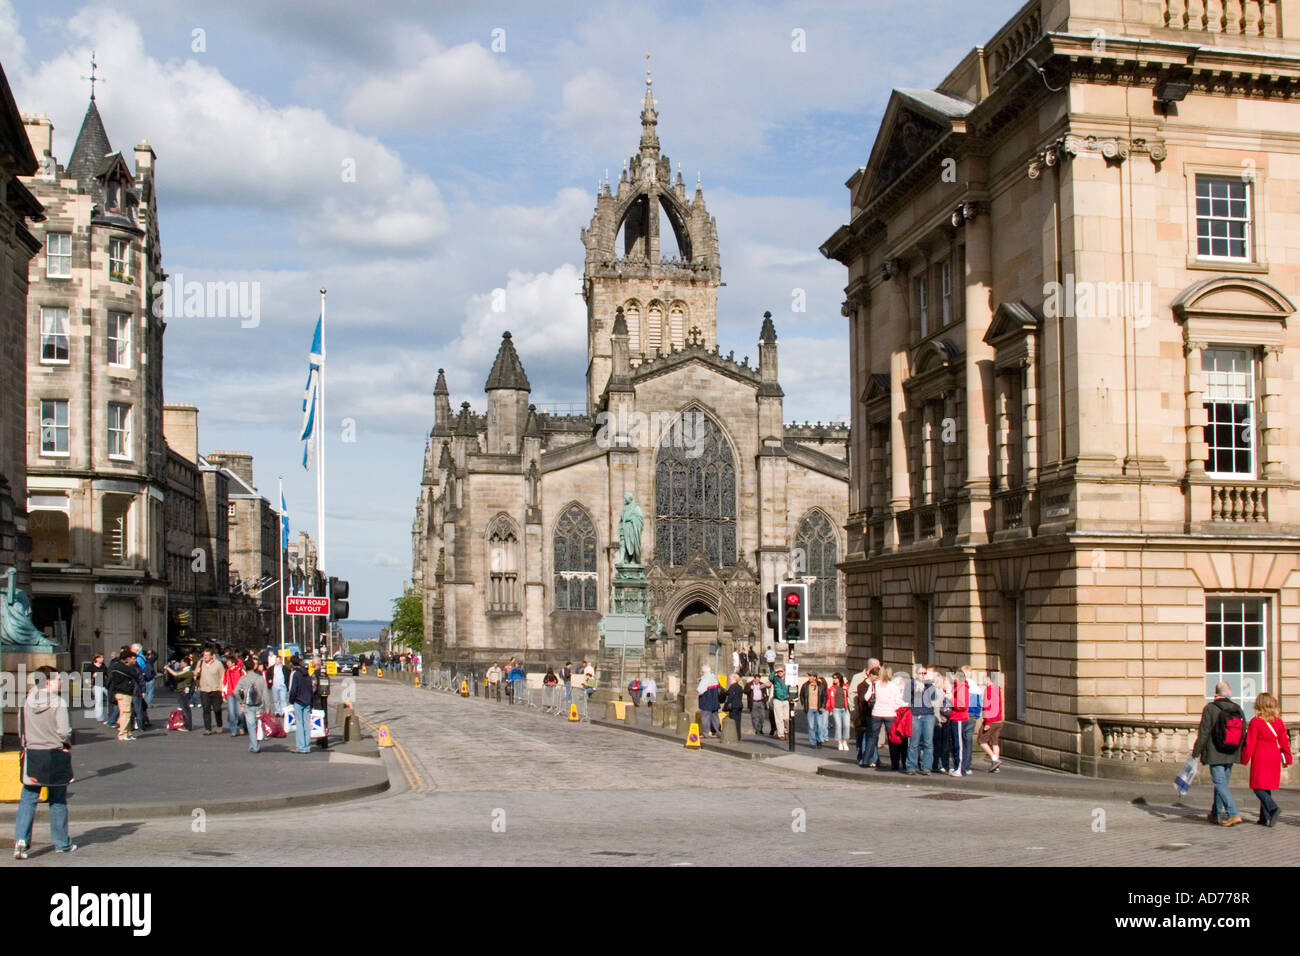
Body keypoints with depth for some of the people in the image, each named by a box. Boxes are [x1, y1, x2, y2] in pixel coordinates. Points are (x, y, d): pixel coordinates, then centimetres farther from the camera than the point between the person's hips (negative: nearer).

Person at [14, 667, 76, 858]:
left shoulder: (26, 702, 2)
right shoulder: (58, 702, -12)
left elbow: (20, 730, 6)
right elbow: (64, 731, -14)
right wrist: (67, 744, 5)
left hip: (31, 755, 3)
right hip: (55, 755, -3)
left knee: (28, 800, 6)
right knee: (58, 801, 9)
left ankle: (21, 839, -11)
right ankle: (62, 843, 17)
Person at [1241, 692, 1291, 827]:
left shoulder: (1255, 721, -9)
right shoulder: (1278, 721, 5)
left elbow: (1250, 743, -8)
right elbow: (1284, 741, 10)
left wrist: (1245, 759, 2)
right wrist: (1287, 759, 19)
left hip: (1260, 759, -5)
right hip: (1274, 759, 6)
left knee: (1258, 788, -2)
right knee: (1267, 788, 13)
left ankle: (1273, 808, -24)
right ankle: (1265, 818, 14)